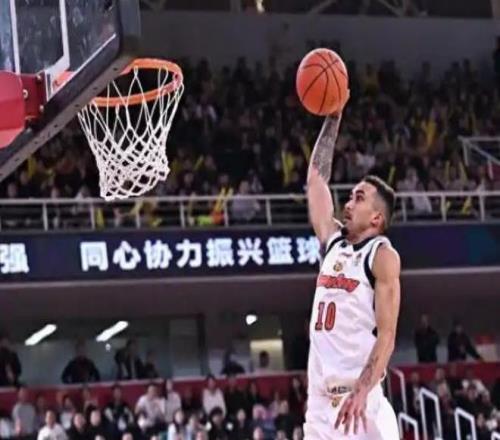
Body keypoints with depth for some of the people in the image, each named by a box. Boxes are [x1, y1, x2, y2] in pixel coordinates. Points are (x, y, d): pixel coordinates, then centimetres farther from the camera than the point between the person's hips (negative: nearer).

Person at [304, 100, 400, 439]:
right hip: (321, 398, 7)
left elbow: (386, 334, -11)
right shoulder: (333, 241, 17)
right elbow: (316, 177, 23)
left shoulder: (383, 256, -3)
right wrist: (332, 119, 19)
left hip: (360, 395, -7)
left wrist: (362, 392, -24)